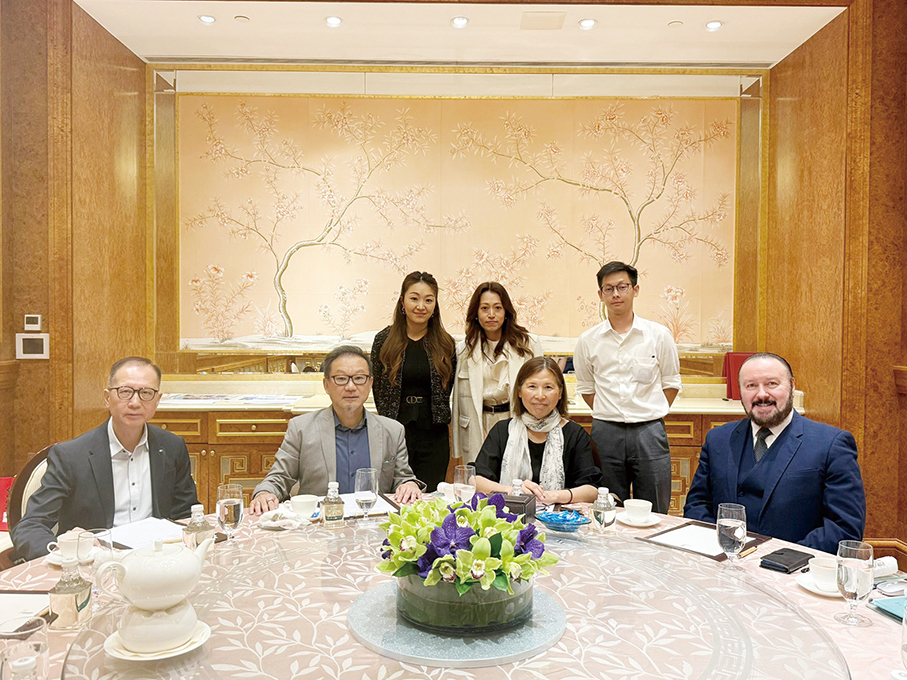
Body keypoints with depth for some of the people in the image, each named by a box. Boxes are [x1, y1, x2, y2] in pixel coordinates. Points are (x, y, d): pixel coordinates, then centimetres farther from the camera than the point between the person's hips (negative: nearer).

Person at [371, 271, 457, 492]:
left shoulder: (445, 344, 3)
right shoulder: (384, 340, 0)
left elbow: (446, 390, 10)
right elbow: (378, 387, 5)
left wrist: (436, 419, 6)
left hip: (434, 438, 1)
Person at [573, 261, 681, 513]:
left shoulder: (659, 335, 1)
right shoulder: (588, 341, 4)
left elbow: (671, 383, 10)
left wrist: (651, 415, 3)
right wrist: (607, 417, 5)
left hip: (649, 432, -1)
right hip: (606, 433, 1)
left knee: (654, 512, 5)